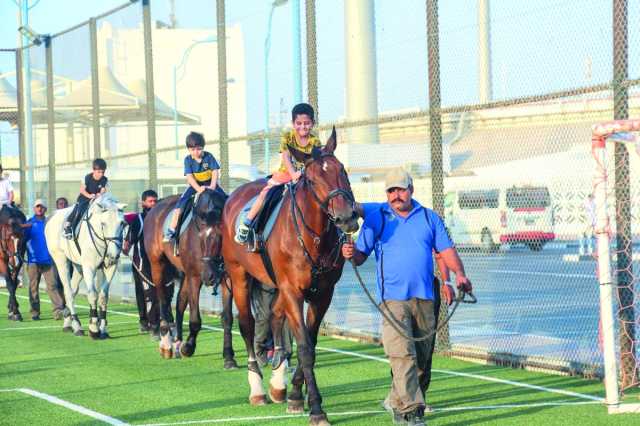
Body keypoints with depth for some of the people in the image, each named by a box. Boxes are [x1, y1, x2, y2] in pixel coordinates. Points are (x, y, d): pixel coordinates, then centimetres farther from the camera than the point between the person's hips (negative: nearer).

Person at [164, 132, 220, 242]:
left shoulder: (209, 156, -11)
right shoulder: (188, 160, -11)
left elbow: (215, 171, -14)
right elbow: (189, 176, -18)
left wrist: (212, 186, -28)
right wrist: (198, 189, -32)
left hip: (209, 183, 1)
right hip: (194, 185, -1)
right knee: (180, 204, -17)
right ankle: (171, 231, -17)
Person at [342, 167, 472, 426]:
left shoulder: (429, 218, 11)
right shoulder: (376, 218, 6)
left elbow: (446, 250, 9)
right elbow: (361, 255, 5)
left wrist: (459, 274, -9)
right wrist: (351, 253, -19)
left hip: (424, 298, 4)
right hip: (392, 298, -3)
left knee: (422, 357, 9)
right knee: (402, 355, -15)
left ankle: (398, 400, 25)